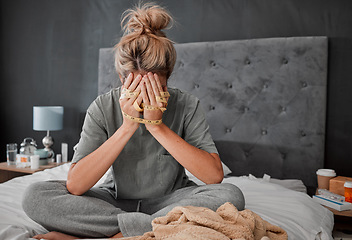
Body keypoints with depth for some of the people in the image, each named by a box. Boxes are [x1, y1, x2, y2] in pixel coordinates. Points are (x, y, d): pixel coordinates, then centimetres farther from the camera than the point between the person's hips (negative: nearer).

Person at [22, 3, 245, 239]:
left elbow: (215, 175, -25)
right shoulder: (104, 107, -14)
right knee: (35, 195, -19)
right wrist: (127, 127, -29)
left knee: (231, 195, -28)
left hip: (168, 200, -1)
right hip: (116, 200, 2)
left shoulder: (186, 106, -16)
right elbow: (74, 185, -22)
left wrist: (157, 126, -29)